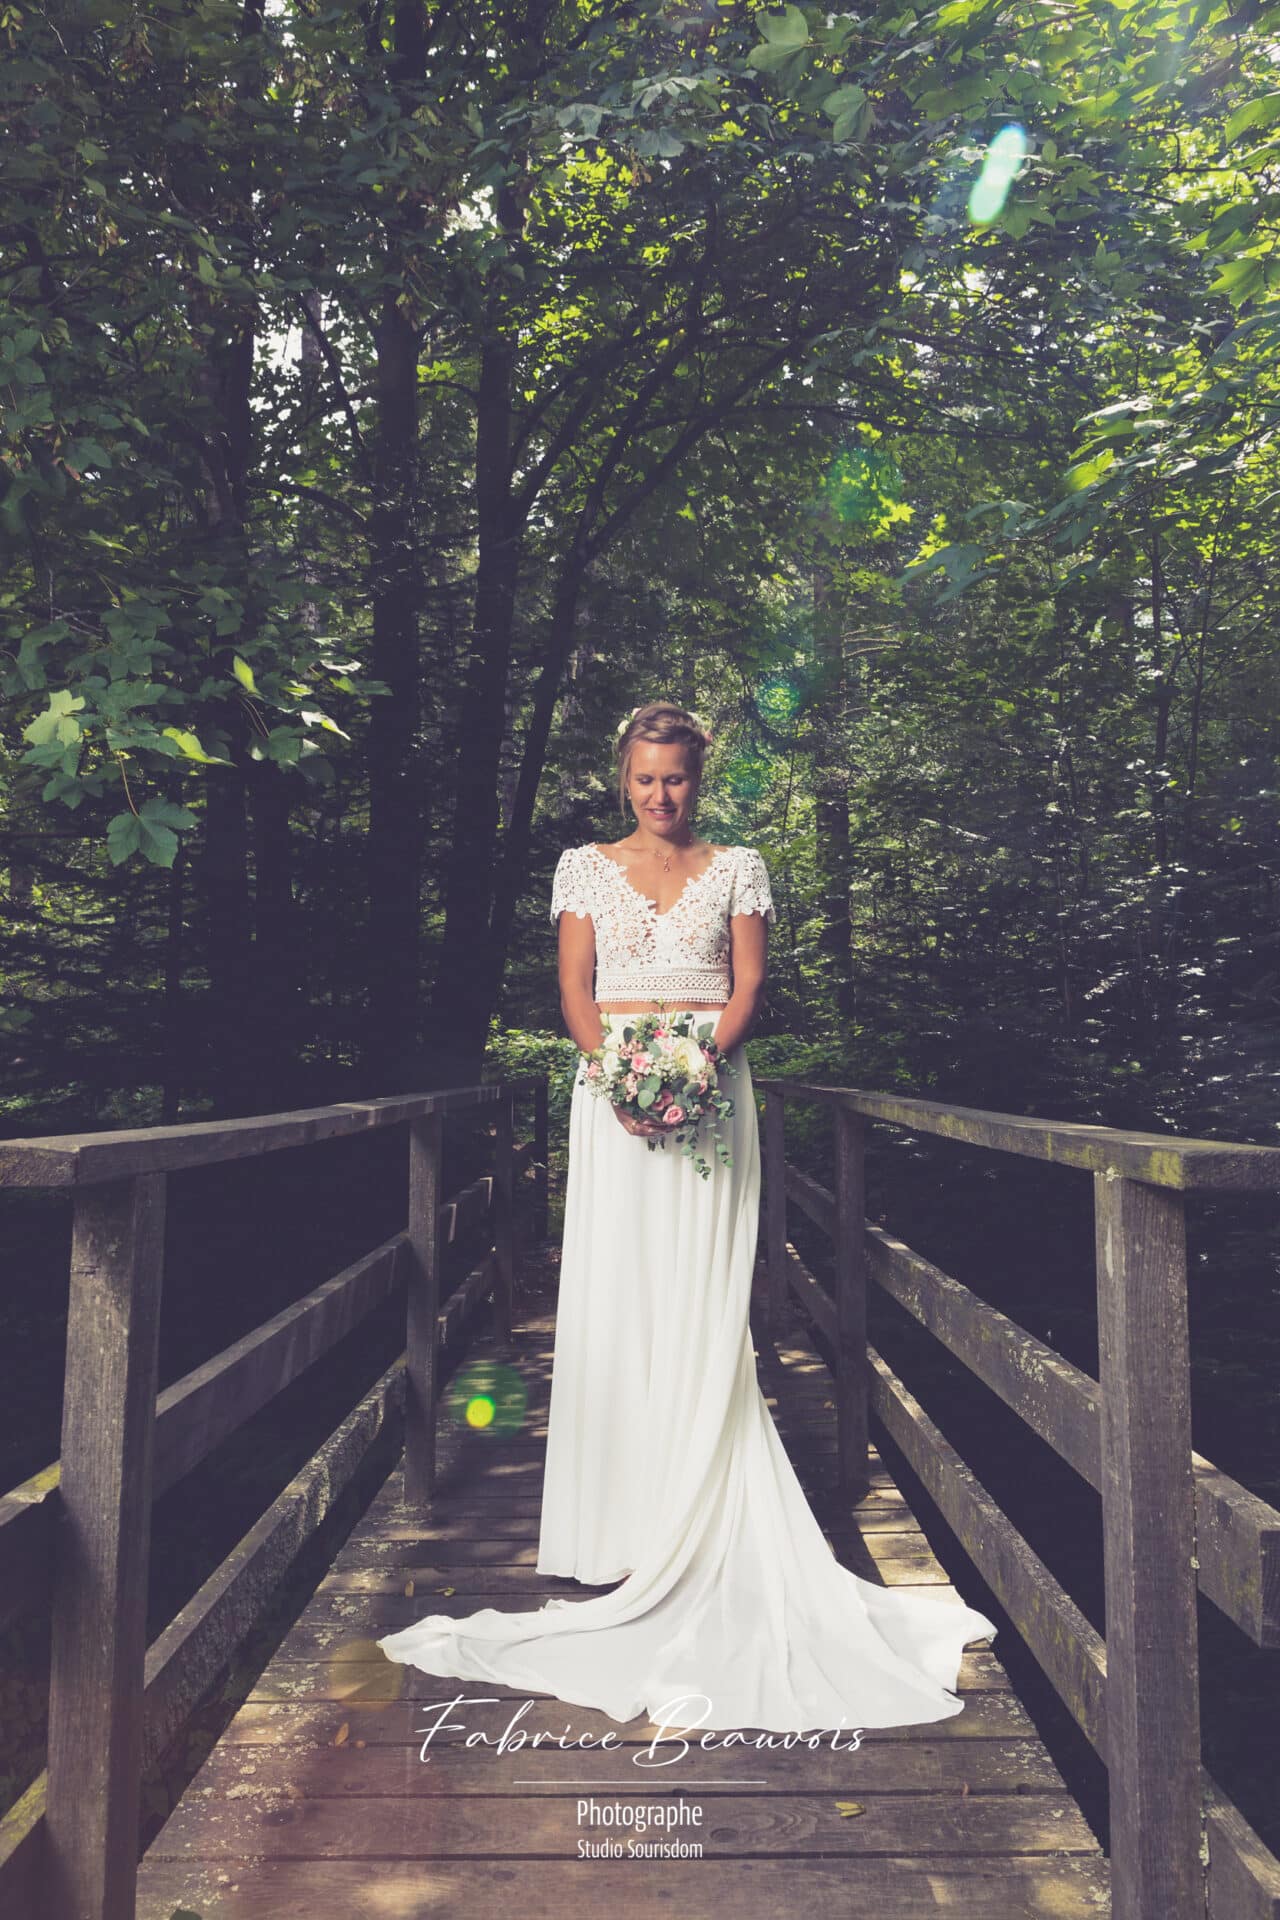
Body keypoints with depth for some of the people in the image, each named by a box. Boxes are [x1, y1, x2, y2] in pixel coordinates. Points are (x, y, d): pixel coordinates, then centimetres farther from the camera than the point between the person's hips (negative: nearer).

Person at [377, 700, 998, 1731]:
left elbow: (747, 988, 2)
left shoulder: (737, 868, 10)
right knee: (615, 1290, -1)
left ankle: (700, 1525, 6)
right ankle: (623, 1522, 8)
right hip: (614, 1088, 1)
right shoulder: (586, 867, 11)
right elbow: (576, 989, 4)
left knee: (703, 1296, -2)